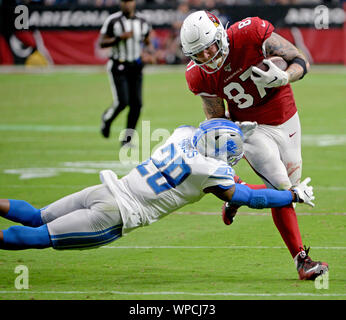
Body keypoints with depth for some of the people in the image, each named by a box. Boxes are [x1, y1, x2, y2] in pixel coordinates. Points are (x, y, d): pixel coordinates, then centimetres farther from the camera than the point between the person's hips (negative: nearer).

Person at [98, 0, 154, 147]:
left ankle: (126, 139, 11)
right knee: (122, 102, -14)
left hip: (136, 67, 5)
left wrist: (149, 54, -5)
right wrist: (119, 38, -22)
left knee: (136, 104, -1)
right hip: (118, 67, -5)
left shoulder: (142, 22, 5)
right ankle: (106, 119, 20)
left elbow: (148, 43, 17)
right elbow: (101, 43, -9)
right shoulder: (113, 21, -9)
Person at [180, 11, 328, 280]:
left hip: (286, 120, 2)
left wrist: (283, 78, -37)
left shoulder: (251, 33, -25)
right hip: (252, 128, -2)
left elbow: (302, 62, -17)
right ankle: (301, 260, -6)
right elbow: (217, 119, -3)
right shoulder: (200, 76, -17)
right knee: (282, 190, -15)